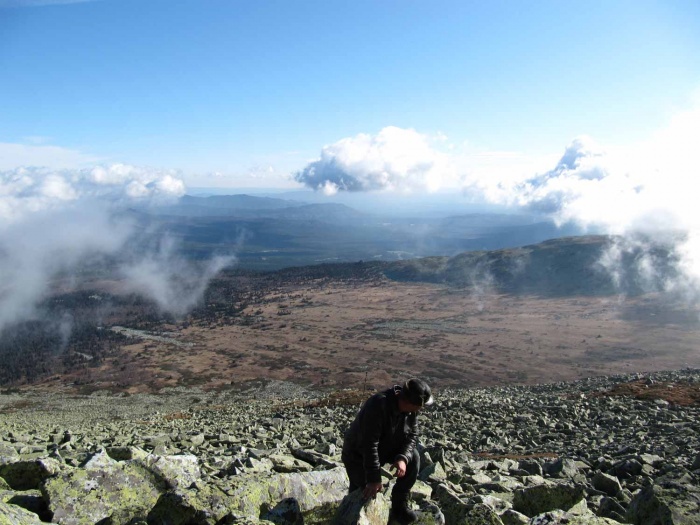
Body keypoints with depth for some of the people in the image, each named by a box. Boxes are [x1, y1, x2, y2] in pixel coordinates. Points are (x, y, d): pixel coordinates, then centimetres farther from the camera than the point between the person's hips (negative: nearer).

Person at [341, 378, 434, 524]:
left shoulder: (410, 408, -15)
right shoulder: (377, 406, -39)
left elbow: (412, 435, -9)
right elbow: (369, 445, -36)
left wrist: (402, 458, -28)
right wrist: (374, 479, -32)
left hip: (387, 448, 6)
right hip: (358, 453, -6)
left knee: (413, 457, -15)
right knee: (367, 494, -8)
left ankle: (399, 505, -1)